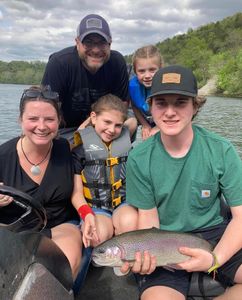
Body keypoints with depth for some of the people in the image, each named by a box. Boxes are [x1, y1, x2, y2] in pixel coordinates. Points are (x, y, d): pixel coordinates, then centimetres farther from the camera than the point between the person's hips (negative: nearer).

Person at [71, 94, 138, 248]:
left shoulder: (127, 139, 8)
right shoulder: (80, 144, -2)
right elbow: (76, 191, -3)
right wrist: (87, 215, -20)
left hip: (124, 202, 2)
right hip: (94, 207, -2)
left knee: (130, 222, -31)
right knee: (99, 234, -32)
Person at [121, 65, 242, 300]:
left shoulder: (221, 150, -10)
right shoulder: (139, 158, -8)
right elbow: (148, 216, -2)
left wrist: (215, 258, -23)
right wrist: (145, 254, -23)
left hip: (214, 233, 2)